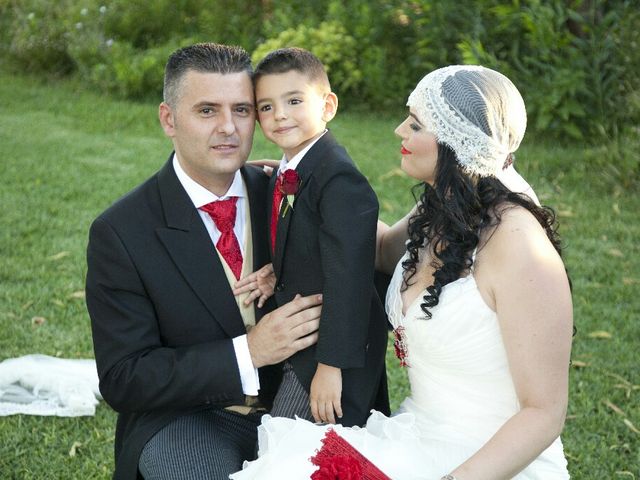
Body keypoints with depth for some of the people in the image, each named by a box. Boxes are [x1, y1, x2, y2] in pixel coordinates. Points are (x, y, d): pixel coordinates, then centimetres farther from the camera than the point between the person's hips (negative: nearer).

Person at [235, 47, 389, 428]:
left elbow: (347, 278, -25)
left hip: (333, 344, -9)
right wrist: (274, 274, -1)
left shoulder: (340, 180, -20)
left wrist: (331, 365, -25)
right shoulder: (284, 176, 10)